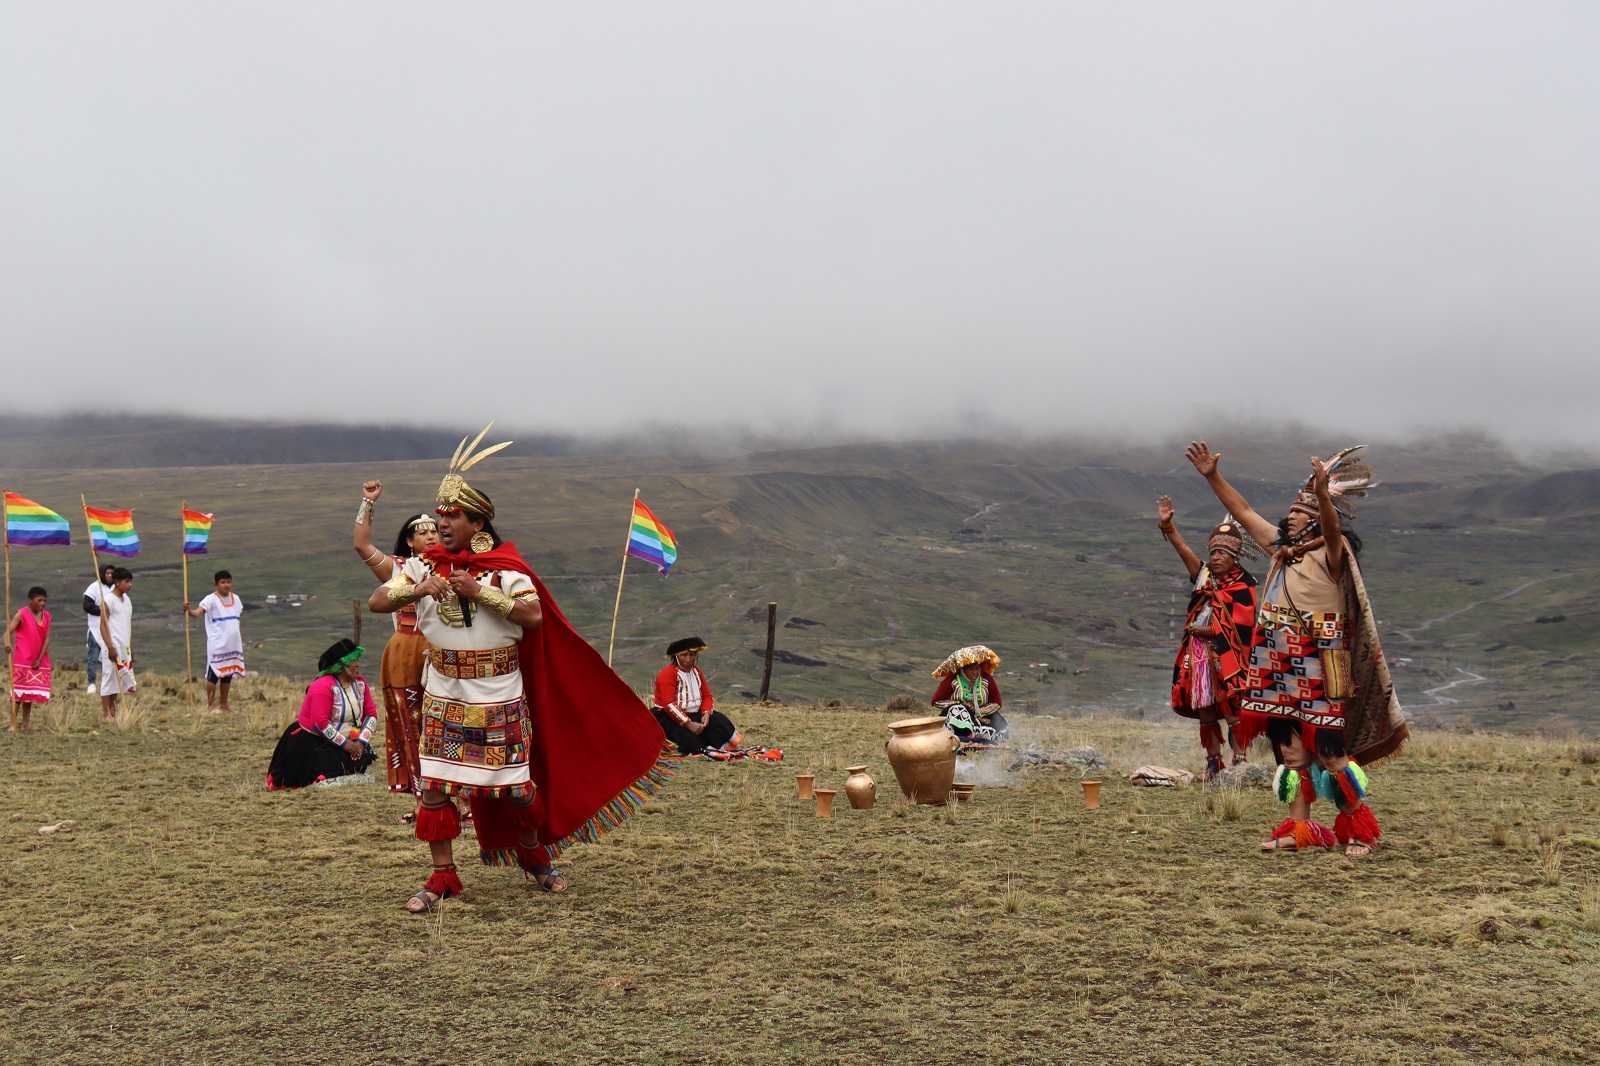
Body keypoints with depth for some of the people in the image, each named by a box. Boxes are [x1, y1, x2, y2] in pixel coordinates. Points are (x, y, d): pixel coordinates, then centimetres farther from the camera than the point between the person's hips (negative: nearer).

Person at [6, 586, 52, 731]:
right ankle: (13, 724, -4)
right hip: (21, 661, -5)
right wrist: (8, 643, -38)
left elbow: (47, 639, 4)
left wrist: (39, 659, -4)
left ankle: (25, 724, 15)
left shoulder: (47, 616, 7)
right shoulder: (22, 614, -7)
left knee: (30, 693, 9)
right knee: (18, 692, -5)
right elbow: (9, 630, -16)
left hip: (38, 662, 5)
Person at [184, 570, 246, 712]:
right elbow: (198, 612, -26)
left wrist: (241, 639, 19)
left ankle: (224, 705, 20)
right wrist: (189, 610, -47)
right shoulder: (211, 599, -10)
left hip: (233, 645, 6)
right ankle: (210, 706, 4)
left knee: (227, 675, 11)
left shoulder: (235, 599, 10)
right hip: (217, 646, -6)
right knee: (214, 674, -4)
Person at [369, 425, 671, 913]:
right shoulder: (424, 566, -1)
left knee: (515, 786, 6)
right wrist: (416, 589, -26)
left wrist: (481, 592, -26)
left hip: (500, 699, -2)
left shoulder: (506, 568, -7)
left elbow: (534, 616, -20)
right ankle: (442, 877, 10)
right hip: (444, 699, 2)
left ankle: (535, 857, 31)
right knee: (435, 786, -2)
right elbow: (376, 601, -8)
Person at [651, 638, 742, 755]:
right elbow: (669, 705, -21)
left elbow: (707, 696, 11)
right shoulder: (667, 674, -12)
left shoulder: (697, 672, 12)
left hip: (694, 714, 7)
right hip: (670, 718, -7)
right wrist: (688, 723, -27)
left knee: (721, 722, -16)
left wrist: (706, 714, -11)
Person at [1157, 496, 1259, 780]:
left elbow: (1238, 628, -11)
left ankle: (1240, 760, -7)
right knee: (1205, 711, 10)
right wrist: (1167, 525, -17)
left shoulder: (1244, 586, -5)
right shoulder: (1206, 576, 11)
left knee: (1232, 709, -10)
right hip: (1199, 656, 6)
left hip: (1227, 657, -6)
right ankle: (1213, 762, 19)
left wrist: (1203, 630, -8)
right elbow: (1184, 551, -3)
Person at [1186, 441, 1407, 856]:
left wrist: (1322, 494, -47)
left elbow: (1332, 526, -28)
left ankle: (1361, 829, 5)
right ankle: (1299, 827, 15)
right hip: (1278, 670, 7)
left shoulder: (1332, 552, -6)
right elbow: (1242, 510, 20)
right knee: (1290, 745, 9)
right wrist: (1213, 476, 14)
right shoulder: (1281, 548, 15)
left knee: (1330, 750, -6)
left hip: (1317, 672, -7)